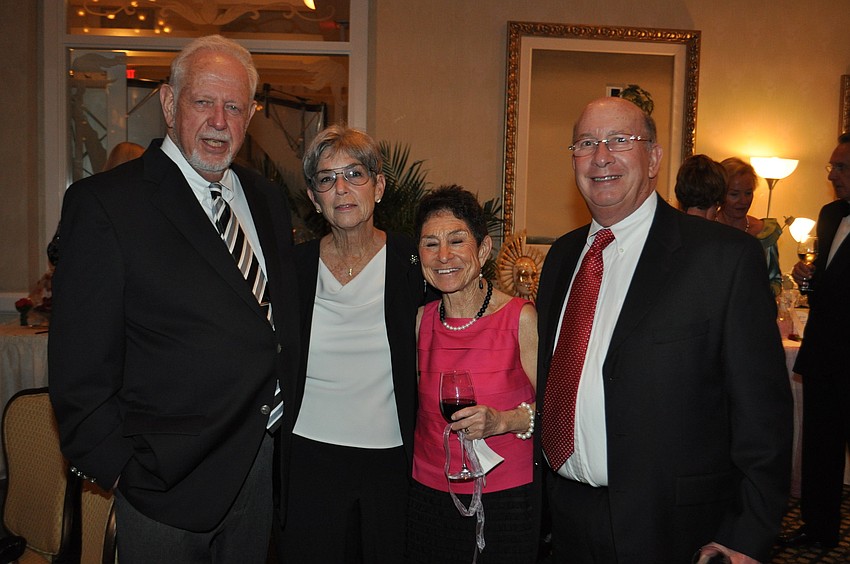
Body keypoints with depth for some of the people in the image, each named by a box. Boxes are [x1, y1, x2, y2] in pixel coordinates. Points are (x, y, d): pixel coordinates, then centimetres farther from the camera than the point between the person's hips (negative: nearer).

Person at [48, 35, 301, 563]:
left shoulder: (268, 198, 7)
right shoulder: (103, 203, -12)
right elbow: (81, 365, -12)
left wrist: (288, 420, 8)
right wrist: (116, 467, -12)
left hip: (263, 461, 6)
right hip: (168, 479, -5)